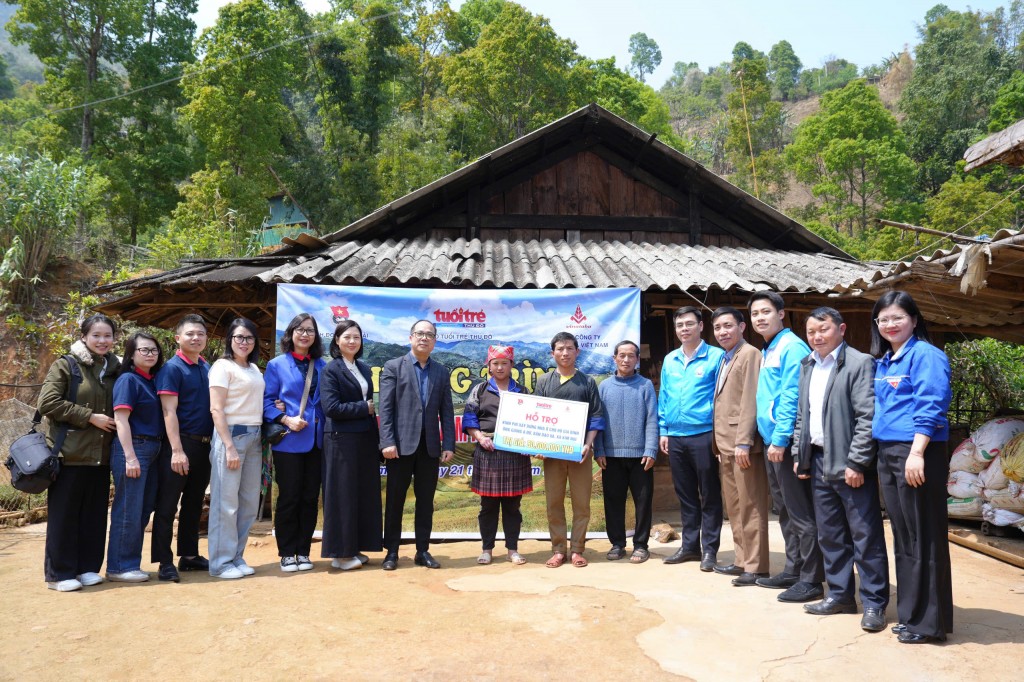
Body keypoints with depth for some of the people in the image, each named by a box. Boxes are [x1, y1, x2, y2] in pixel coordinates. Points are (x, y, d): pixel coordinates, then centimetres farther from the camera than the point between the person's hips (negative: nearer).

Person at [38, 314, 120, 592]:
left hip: (101, 455, 5)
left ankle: (87, 568, 20)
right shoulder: (65, 365, -3)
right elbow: (47, 403, -13)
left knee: (94, 515, 9)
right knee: (64, 516, 2)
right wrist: (90, 417, -15)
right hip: (70, 454, -5)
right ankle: (59, 573, 12)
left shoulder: (114, 369, 12)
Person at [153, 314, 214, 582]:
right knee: (167, 504, 0)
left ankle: (190, 555, 24)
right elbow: (169, 412, -13)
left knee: (194, 503, 14)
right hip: (180, 443, -7)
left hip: (204, 445, 7)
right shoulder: (172, 368, -7)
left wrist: (210, 443, 9)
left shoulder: (207, 368, 11)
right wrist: (177, 450, -19)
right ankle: (165, 562, 7)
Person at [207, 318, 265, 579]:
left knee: (249, 502, 9)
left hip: (254, 437, 7)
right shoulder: (223, 366, -5)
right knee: (226, 502, -3)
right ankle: (221, 563, 7)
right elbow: (216, 409, -11)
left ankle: (237, 557, 19)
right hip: (231, 434, -7)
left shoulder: (254, 369, 15)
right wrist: (230, 447, -16)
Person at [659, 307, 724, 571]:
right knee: (685, 495, 14)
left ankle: (709, 549, 13)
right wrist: (664, 430, 10)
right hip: (676, 437, 5)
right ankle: (689, 545, 25)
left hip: (703, 436, -5)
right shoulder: (669, 360, 12)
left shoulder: (716, 356, -4)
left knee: (709, 495, 4)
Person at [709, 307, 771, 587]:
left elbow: (750, 401, -16)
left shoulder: (750, 354, -8)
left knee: (751, 507, -2)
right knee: (734, 507, 15)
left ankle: (756, 567, 6)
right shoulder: (724, 359, 19)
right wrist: (718, 442, 14)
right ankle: (742, 560, 25)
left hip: (742, 443, -9)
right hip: (725, 444, 9)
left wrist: (743, 442, -21)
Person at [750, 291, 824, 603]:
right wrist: (770, 438, 14)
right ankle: (794, 570, 26)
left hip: (786, 441, -10)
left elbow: (791, 397, -18)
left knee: (801, 512, -3)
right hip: (772, 440, 10)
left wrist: (780, 439, -21)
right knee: (785, 510, 16)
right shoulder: (767, 351, 17)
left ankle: (811, 580, 4)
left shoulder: (791, 347, -11)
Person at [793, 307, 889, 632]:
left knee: (865, 535, 1)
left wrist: (856, 463, -18)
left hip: (850, 465, -7)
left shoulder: (859, 363, -9)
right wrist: (799, 455, 13)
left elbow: (867, 417, -15)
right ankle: (840, 594, 26)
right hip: (819, 462, 7)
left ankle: (874, 602, 11)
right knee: (830, 534, 14)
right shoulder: (807, 366, 14)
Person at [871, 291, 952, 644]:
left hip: (917, 453, -8)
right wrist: (885, 454, 16)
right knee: (903, 536, 13)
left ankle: (929, 621, 9)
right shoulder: (883, 362, 17)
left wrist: (916, 453, -22)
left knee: (924, 538, -1)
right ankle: (910, 613, 23)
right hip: (887, 453, 8)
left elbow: (930, 407, -16)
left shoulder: (925, 355, -7)